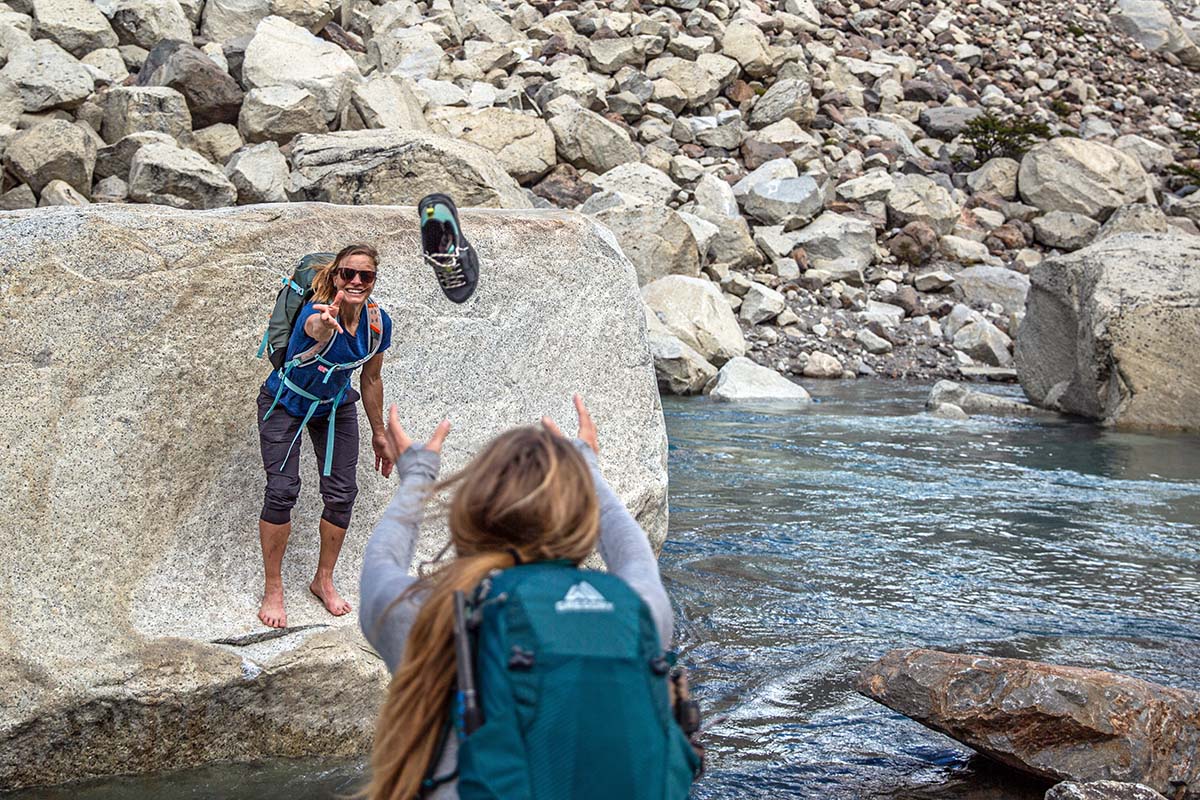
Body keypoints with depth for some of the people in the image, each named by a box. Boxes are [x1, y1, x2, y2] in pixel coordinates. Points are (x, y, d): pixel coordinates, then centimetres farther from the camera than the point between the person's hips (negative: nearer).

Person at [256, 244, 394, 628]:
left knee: (341, 493, 1)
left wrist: (379, 434, 7)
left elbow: (371, 380, -1)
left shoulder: (378, 323, -17)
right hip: (285, 404, -5)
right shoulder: (316, 312, -34)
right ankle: (272, 588, 3)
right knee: (282, 490, -12)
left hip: (335, 407, 5)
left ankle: (324, 580, 21)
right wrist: (324, 324, -86)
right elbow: (316, 328, -61)